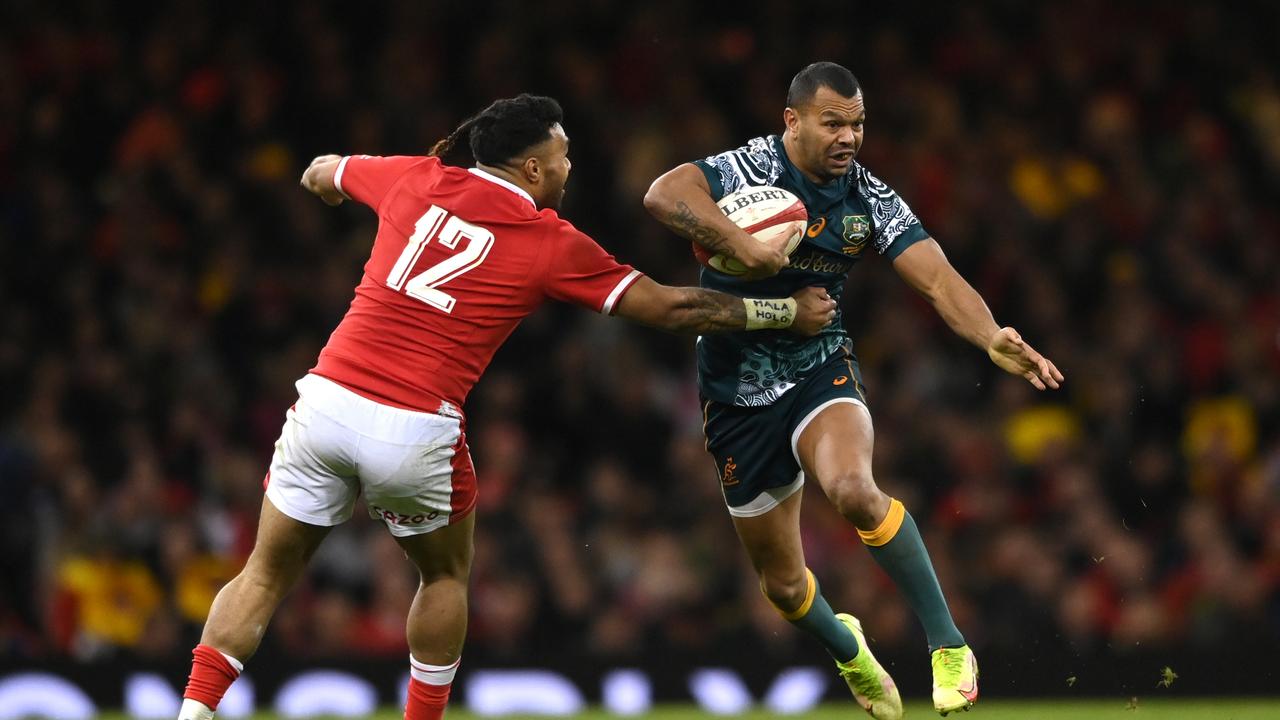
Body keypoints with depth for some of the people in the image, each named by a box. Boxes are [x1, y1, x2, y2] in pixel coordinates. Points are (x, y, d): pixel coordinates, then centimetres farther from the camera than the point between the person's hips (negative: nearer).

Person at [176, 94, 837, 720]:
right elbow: (670, 309, 8)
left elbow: (319, 175, 30)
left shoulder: (414, 181, 11)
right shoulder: (553, 244, 3)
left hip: (326, 403, 3)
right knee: (445, 574, 24)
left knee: (266, 573, 12)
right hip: (416, 431, -3)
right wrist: (789, 312, 18)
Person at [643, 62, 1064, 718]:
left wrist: (992, 339, -31)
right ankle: (849, 652, 44)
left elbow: (938, 279, -13)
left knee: (854, 489, -35)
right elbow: (663, 194, -31)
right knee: (783, 584, 9)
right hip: (737, 392, -1)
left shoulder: (870, 200, -5)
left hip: (820, 371, 1)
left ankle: (948, 645, -24)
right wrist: (739, 244, -41)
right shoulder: (751, 168, -15)